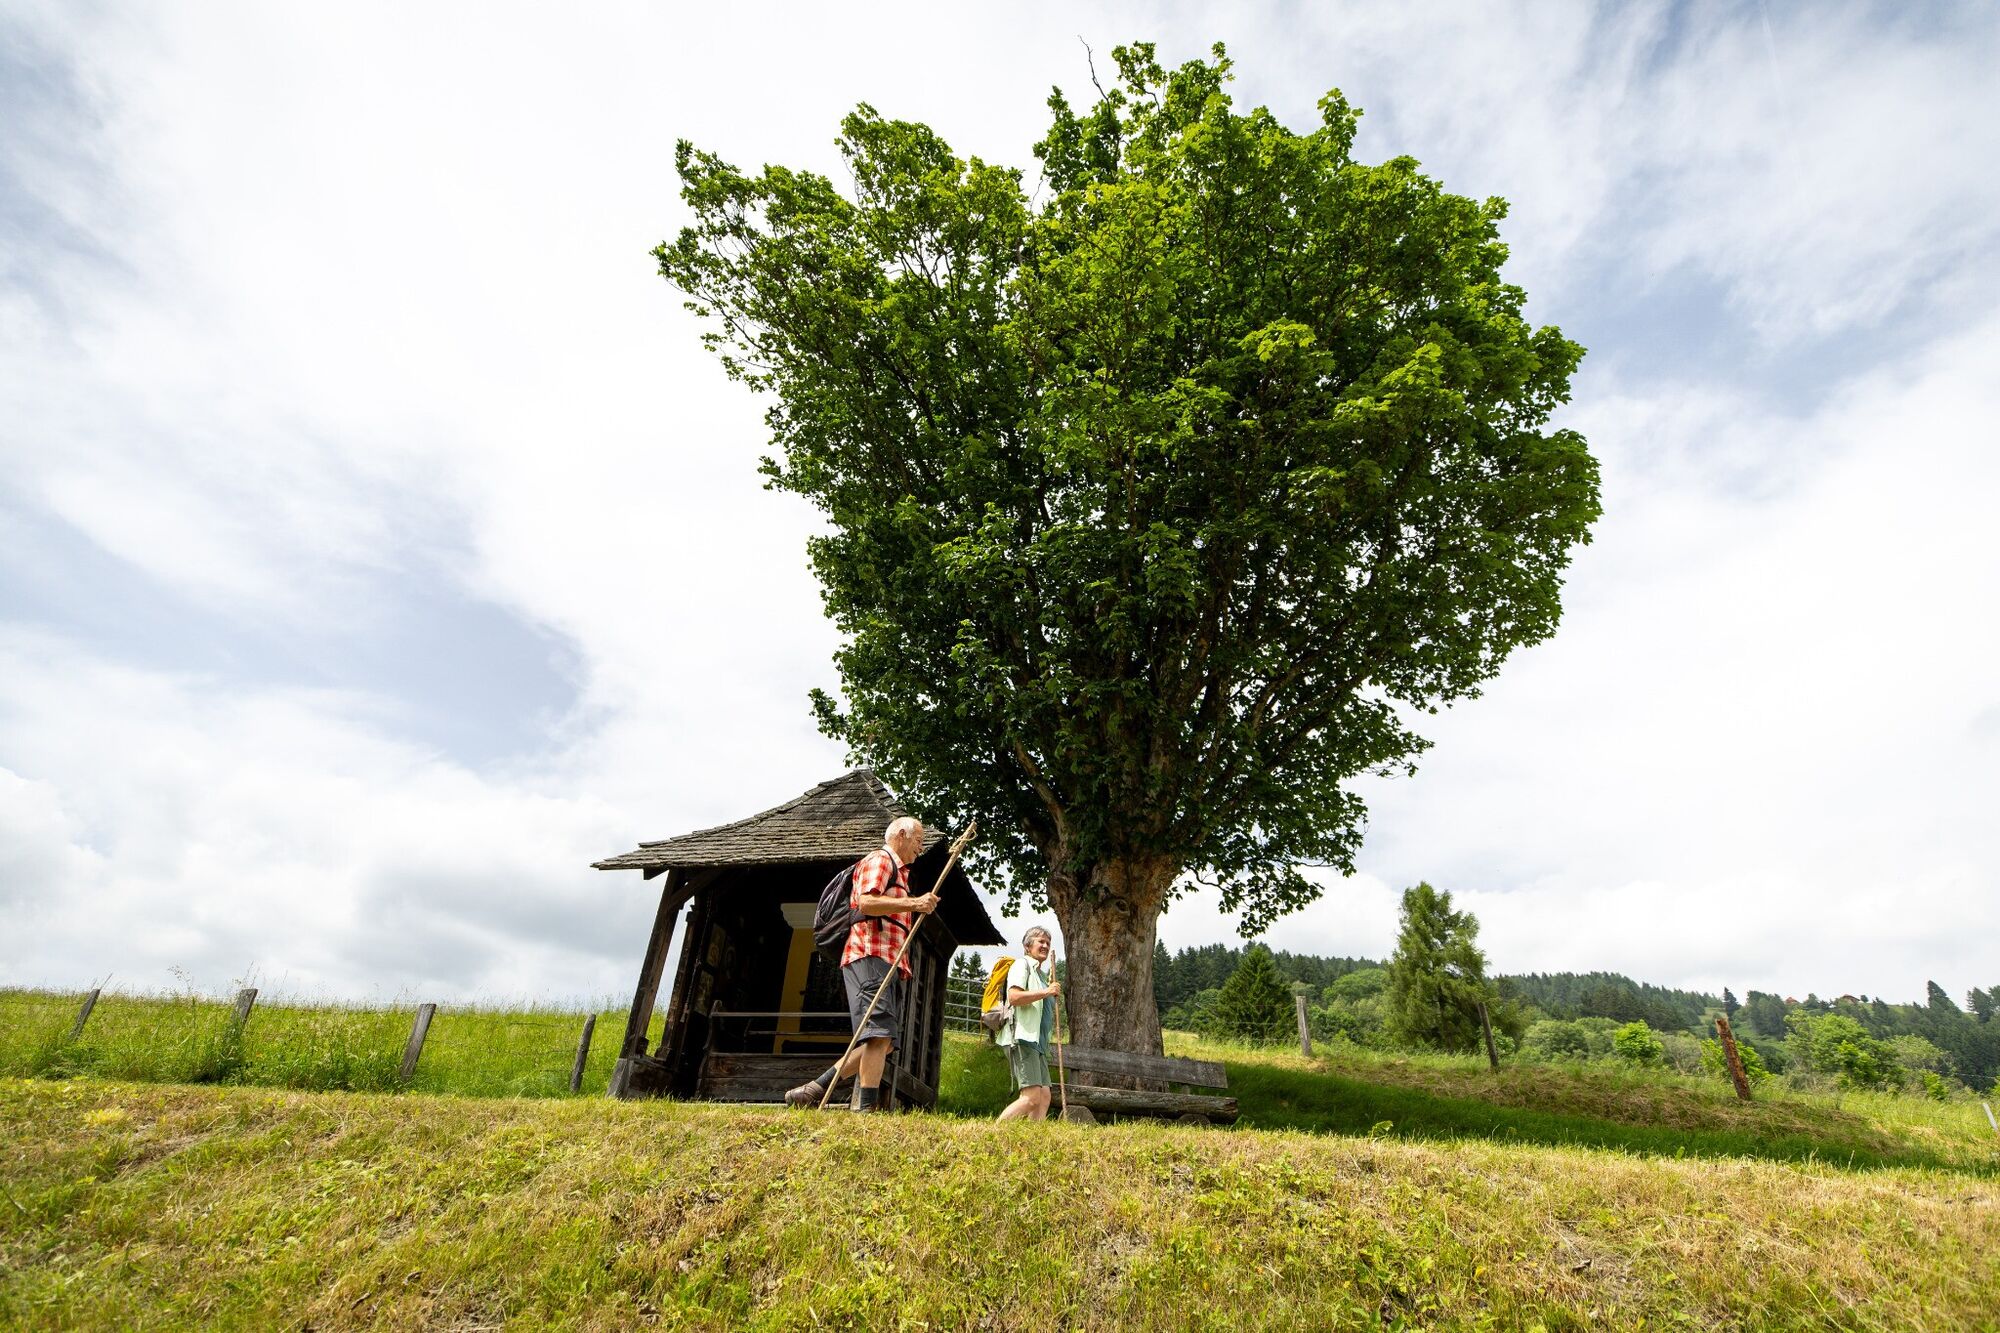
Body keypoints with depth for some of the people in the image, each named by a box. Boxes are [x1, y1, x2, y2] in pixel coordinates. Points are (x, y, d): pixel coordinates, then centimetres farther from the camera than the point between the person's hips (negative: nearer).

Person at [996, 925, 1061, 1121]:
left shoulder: (1041, 973, 27)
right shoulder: (1022, 964, -1)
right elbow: (1014, 996, -17)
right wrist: (1046, 992, -16)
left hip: (1038, 1040, 10)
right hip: (1022, 1037, -10)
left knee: (1044, 1096, 1)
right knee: (1031, 1097, -16)